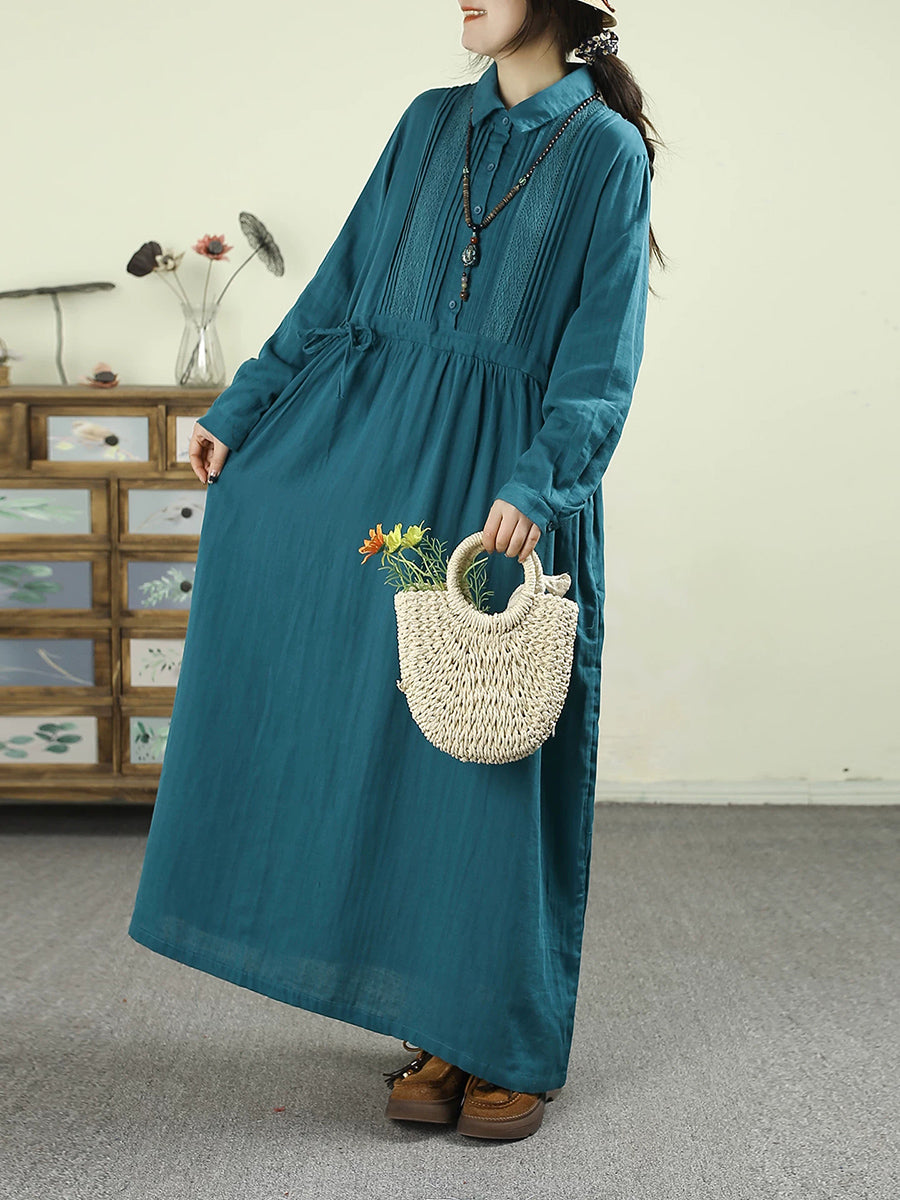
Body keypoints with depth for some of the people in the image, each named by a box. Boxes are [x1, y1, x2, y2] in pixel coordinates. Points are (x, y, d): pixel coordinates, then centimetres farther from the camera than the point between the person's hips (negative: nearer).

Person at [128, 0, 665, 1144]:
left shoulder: (608, 152, 0)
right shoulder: (430, 123, 15)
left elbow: (602, 351, -9)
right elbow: (343, 281, 15)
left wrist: (538, 484, -23)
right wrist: (240, 409, 10)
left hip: (507, 477, -4)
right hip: (386, 452, 5)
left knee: (496, 757, -2)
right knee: (392, 737, 4)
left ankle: (510, 1045, 12)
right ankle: (437, 1031, 16)